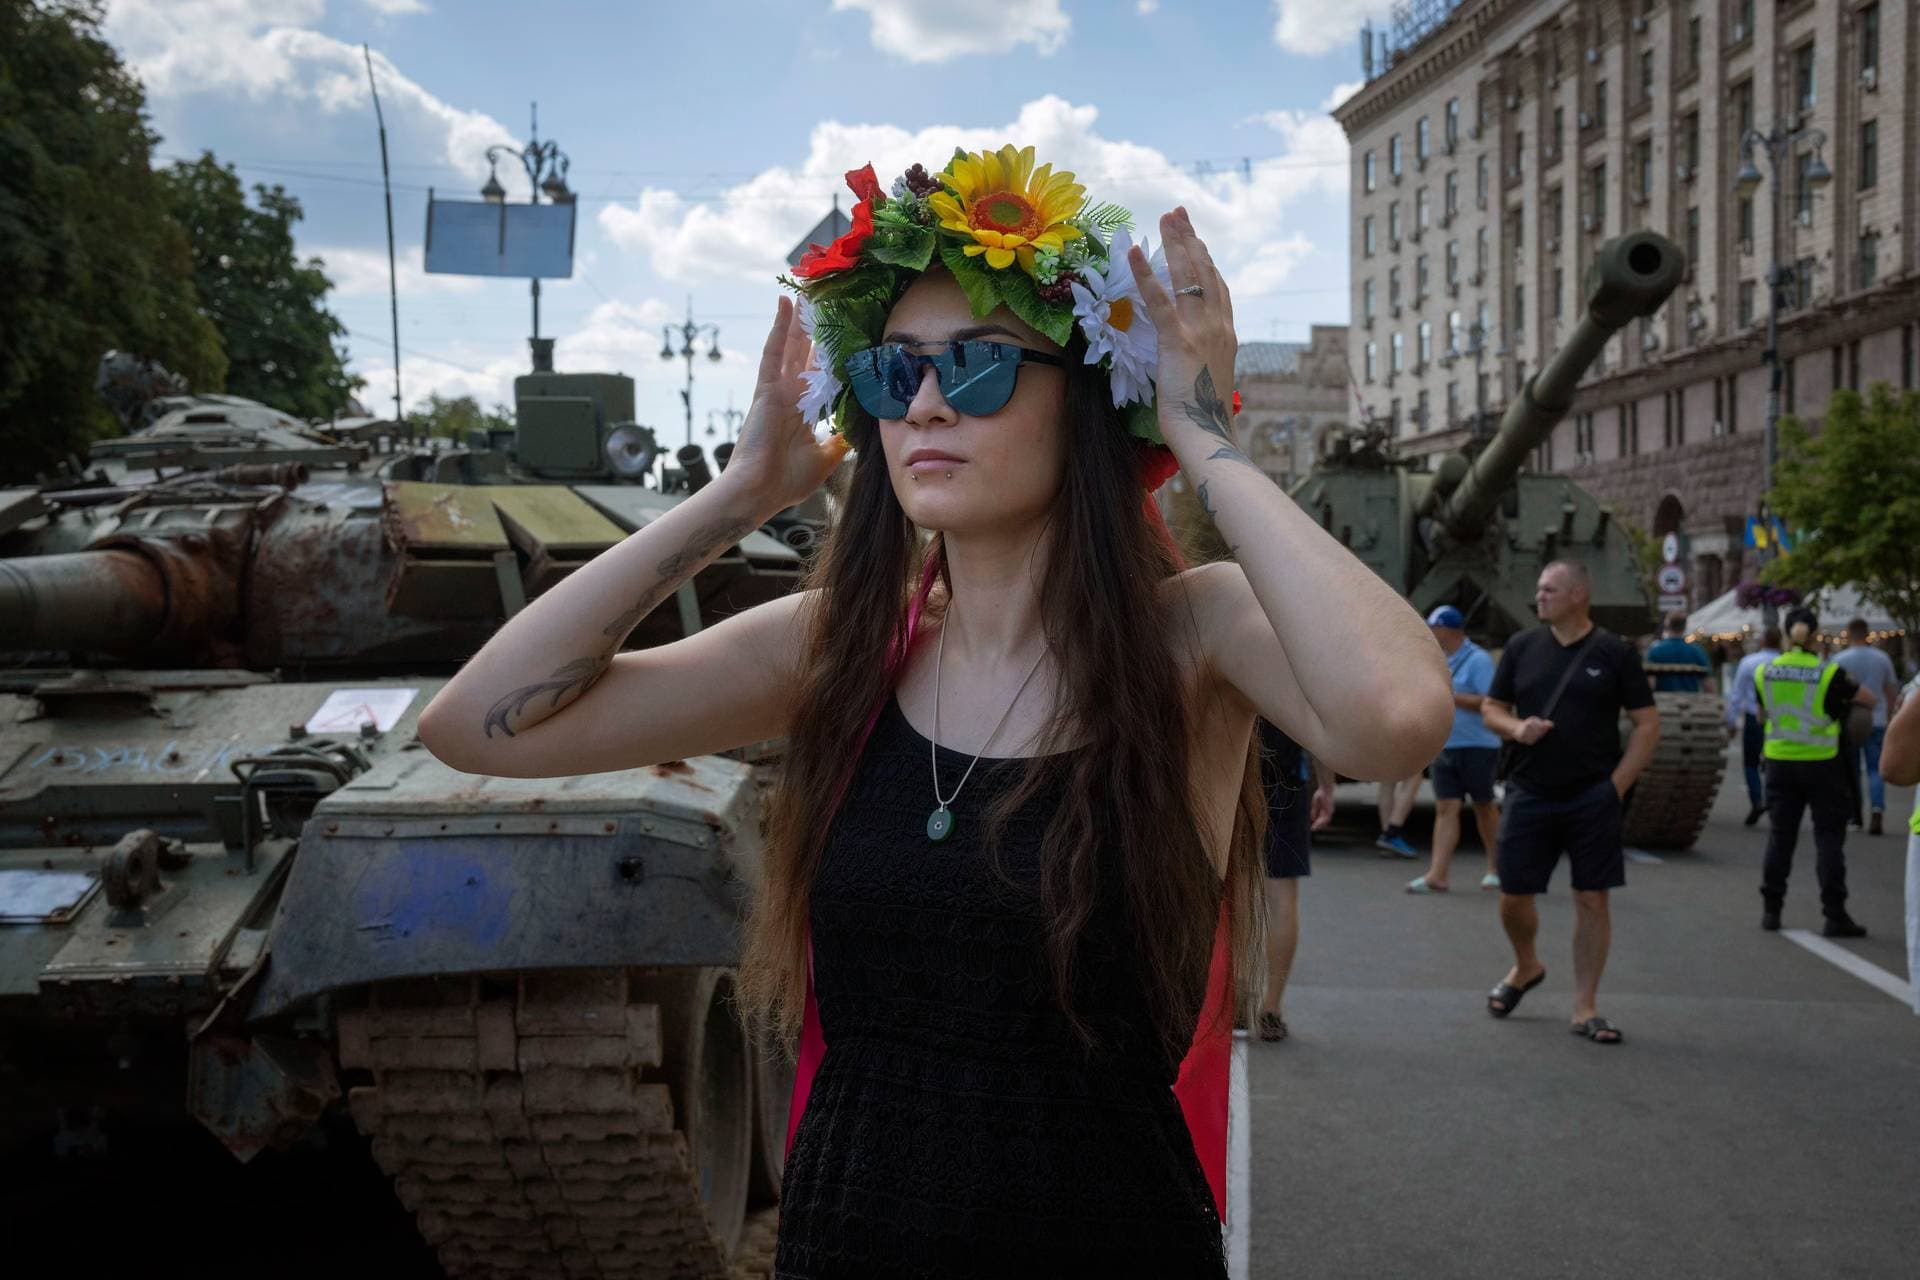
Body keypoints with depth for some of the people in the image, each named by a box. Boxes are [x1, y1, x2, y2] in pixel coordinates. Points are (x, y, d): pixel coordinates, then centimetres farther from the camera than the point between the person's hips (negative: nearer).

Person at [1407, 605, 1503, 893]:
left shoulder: (1477, 659, -11)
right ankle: (1437, 875, -9)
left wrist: (1449, 696, -22)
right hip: (1445, 747, 6)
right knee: (1445, 808, -2)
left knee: (1484, 807, 6)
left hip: (1476, 747, -6)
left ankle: (1496, 869, 21)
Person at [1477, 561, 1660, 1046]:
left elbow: (1648, 723, 0)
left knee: (1592, 899, -1)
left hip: (1593, 798, -2)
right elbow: (1491, 709, 13)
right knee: (1513, 896, 4)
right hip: (1530, 793, 2)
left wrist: (1618, 783, -7)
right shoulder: (1522, 647, 8)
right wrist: (1516, 728, -9)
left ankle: (1585, 1008, 9)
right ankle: (1525, 967, 34)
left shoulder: (1614, 653, 0)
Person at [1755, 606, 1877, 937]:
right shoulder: (1829, 673, -12)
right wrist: (1845, 696, 15)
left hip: (1780, 761, 3)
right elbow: (1869, 700, -2)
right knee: (1829, 838, 3)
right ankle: (1835, 915, 2)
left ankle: (1771, 909, 15)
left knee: (1780, 836, 12)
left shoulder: (1764, 673, -1)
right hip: (1821, 762, -3)